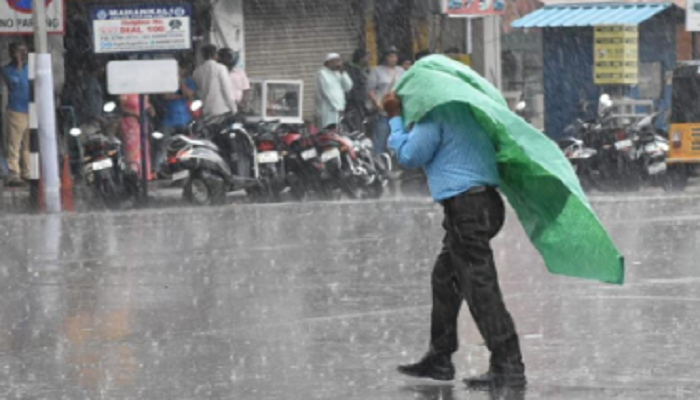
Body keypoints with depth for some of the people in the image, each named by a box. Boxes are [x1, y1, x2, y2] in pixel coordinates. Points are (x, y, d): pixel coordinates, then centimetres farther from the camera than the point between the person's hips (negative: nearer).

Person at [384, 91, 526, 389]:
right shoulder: (463, 109, 17)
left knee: (479, 286, -10)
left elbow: (410, 155, -8)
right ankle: (439, 359, 29)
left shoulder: (434, 115, -9)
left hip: (465, 205, -10)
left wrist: (395, 118, 1)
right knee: (445, 278, 21)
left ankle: (509, 367, -14)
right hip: (484, 200, 10)